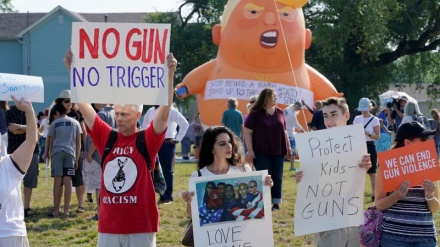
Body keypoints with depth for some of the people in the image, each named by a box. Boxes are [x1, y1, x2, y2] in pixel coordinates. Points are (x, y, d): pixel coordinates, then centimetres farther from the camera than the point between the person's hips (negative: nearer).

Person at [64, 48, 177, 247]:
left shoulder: (147, 141, -2)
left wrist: (169, 74, -22)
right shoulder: (106, 137, 7)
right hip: (109, 226, 3)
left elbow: (165, 110, -13)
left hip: (141, 227, -3)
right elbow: (83, 105, 4)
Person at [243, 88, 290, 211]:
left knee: (277, 178, 5)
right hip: (261, 153, -5)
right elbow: (247, 132, -7)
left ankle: (276, 203, 11)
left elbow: (284, 131, 16)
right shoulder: (255, 113, -7)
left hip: (278, 151, 5)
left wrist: (288, 147, 14)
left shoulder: (280, 112, 8)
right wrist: (250, 150, -13)